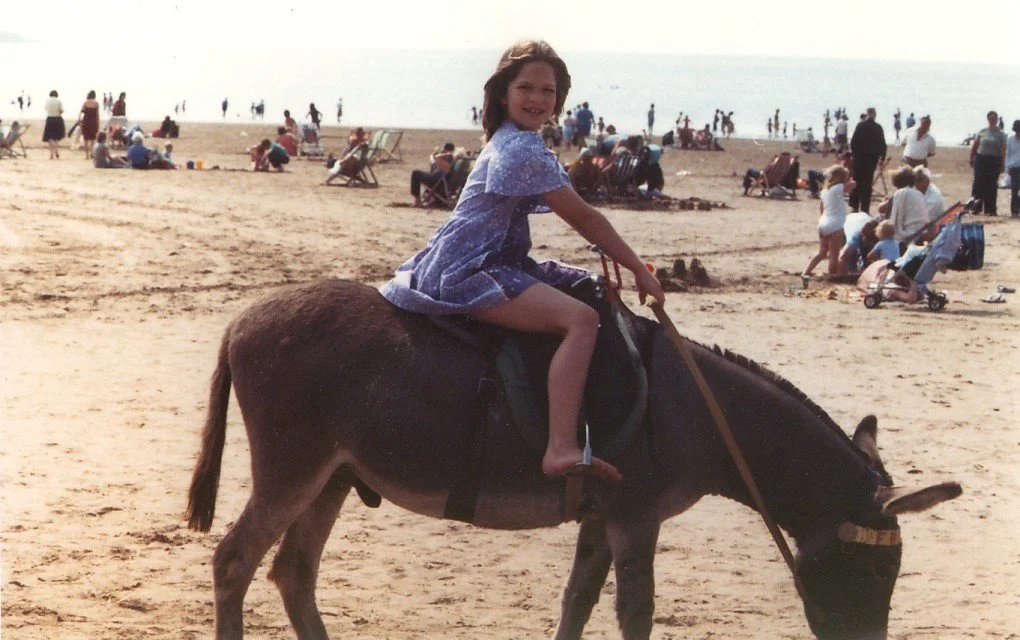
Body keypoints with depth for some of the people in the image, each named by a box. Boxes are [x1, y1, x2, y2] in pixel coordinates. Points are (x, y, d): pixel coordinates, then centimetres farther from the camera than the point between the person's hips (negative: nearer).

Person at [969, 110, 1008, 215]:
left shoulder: (1001, 134, 1)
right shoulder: (982, 132, 7)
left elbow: (1003, 150, -3)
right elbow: (974, 146, 13)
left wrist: (1003, 164, -10)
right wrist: (971, 158, 8)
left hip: (995, 161, -1)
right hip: (981, 159, 1)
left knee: (991, 185, 2)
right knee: (979, 184, -3)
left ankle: (991, 209, 8)